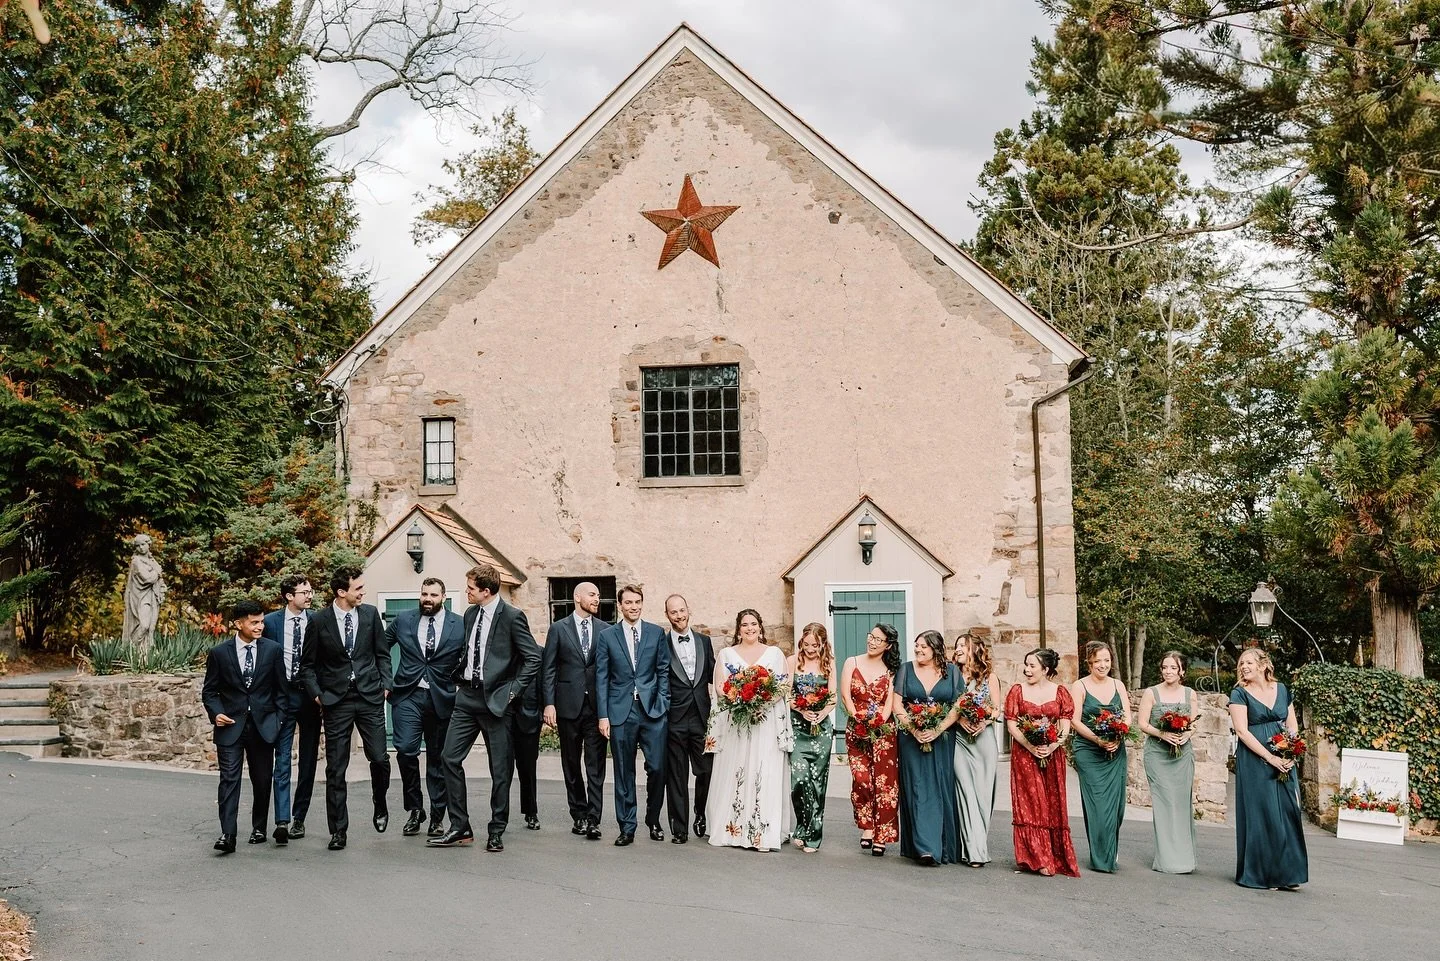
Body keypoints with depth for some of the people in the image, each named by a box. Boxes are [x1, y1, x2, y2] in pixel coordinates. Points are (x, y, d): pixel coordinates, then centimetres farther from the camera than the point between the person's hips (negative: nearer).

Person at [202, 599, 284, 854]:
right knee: (229, 778, -8)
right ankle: (227, 835, -10)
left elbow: (281, 687, 8)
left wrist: (279, 717, 3)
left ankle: (259, 828, 23)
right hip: (231, 725, -1)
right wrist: (216, 713, -11)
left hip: (263, 724, 1)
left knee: (262, 780, 8)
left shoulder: (272, 649, 1)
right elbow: (209, 690, 5)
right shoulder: (219, 653, -2)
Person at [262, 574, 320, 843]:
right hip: (282, 696, -1)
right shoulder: (271, 622, -2)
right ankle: (282, 821, -10)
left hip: (310, 696, 2)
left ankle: (299, 818, 17)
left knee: (308, 761, 7)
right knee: (282, 761, -7)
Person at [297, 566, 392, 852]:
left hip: (369, 698, 1)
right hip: (336, 701, -1)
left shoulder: (370, 614, 3)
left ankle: (380, 804, 28)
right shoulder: (319, 621, -3)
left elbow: (382, 654, 10)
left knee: (380, 758, -3)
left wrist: (386, 685, 2)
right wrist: (317, 694, -4)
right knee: (335, 769, 2)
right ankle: (338, 831, 12)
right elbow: (307, 665, 5)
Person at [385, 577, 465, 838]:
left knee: (437, 758, 7)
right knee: (406, 750, -14)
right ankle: (414, 808, 5)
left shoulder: (461, 624, 0)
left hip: (441, 699, 0)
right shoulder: (403, 619, 5)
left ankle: (437, 817, 18)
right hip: (408, 695, 0)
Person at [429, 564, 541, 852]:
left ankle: (496, 832, 14)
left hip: (495, 699, -7)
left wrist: (513, 691, -12)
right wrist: (460, 679, 11)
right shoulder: (470, 614, 10)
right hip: (467, 696, 7)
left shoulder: (512, 616, -11)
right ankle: (460, 828, 11)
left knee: (500, 769, 2)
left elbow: (533, 658, -11)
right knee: (449, 758, 2)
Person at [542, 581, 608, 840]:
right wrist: (549, 703, -6)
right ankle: (579, 816, 19)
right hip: (569, 705, 0)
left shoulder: (606, 630, 7)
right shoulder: (558, 628, 5)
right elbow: (549, 670, 2)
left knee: (596, 765, -4)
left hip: (597, 705, 0)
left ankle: (593, 819, -3)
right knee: (571, 764, 8)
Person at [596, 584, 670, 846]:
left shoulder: (657, 633, 7)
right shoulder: (607, 635, 5)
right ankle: (627, 828, 14)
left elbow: (663, 671, 7)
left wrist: (662, 705, -3)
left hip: (653, 710, 0)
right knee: (624, 773, 5)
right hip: (621, 713, 0)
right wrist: (603, 715, -3)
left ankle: (653, 820, 20)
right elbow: (602, 677, 3)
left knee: (657, 768, -1)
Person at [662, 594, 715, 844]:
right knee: (676, 776, 3)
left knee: (707, 771, 3)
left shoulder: (704, 641, 11)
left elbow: (713, 676, 15)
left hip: (702, 717, 3)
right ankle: (680, 829, 11)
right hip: (674, 720, -2)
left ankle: (702, 819, 24)